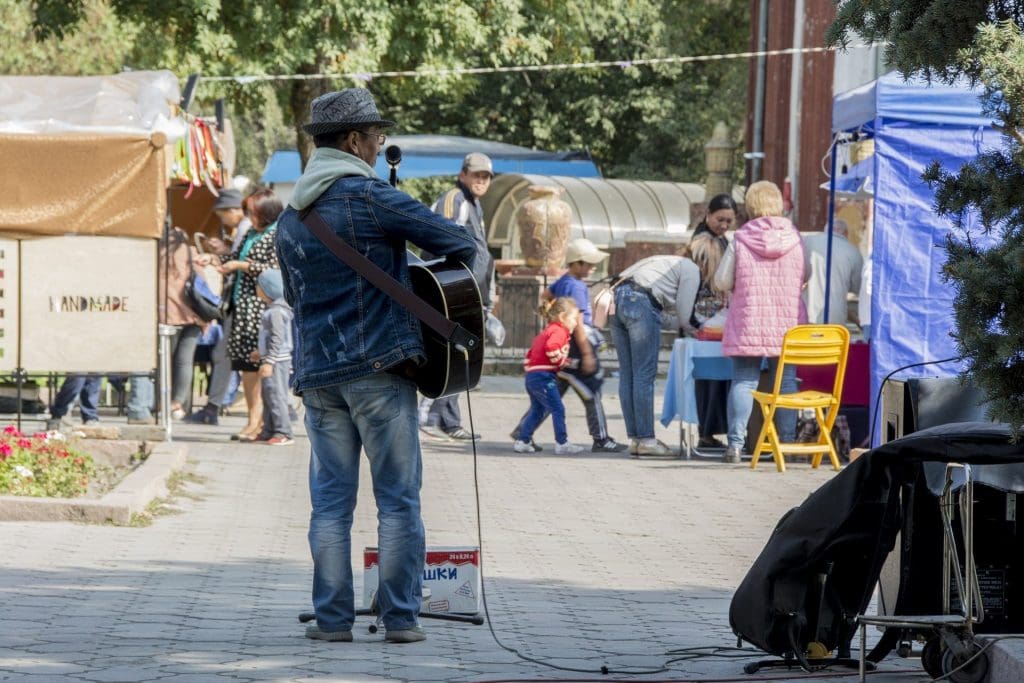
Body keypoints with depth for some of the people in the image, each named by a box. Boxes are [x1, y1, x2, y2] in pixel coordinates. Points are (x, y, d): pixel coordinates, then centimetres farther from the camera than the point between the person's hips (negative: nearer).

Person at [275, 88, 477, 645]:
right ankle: (400, 616, 1)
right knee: (398, 497, 1)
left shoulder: (290, 217, 13)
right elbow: (459, 242, -10)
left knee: (331, 499, 8)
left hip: (317, 372, 6)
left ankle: (333, 617, 5)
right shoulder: (370, 197, -8)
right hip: (380, 365, -6)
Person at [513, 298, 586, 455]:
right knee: (557, 409, -6)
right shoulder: (559, 331, -10)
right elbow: (551, 348, -28)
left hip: (532, 375, 10)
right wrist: (561, 360, -15)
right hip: (543, 376, -10)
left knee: (537, 411, 18)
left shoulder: (547, 331, 22)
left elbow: (531, 351, 26)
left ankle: (522, 441, 20)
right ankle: (562, 443, -6)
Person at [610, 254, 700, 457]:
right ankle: (646, 439, -6)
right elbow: (683, 310, 1)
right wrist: (686, 327, 19)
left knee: (627, 374, 7)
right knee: (645, 374, -5)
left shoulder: (670, 263, 33)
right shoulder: (691, 269, 9)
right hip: (640, 303, -8)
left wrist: (681, 326, 24)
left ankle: (634, 438, 8)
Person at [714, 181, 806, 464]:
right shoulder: (795, 238, -1)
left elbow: (722, 281, 0)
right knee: (786, 382, 7)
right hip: (787, 323, 1)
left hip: (748, 324, -1)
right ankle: (787, 443, 6)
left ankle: (736, 443, -3)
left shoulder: (740, 239, -5)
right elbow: (805, 279, 10)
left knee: (744, 382, 1)